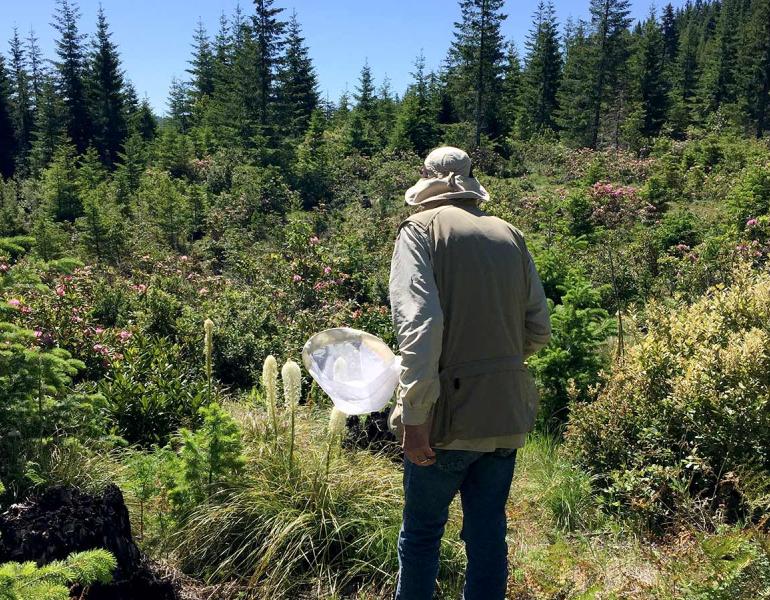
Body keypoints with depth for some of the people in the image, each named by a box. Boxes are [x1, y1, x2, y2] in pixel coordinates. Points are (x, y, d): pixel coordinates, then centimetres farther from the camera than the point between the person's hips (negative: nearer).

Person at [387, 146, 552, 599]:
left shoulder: (421, 229, -5)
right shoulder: (511, 235, 8)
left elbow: (419, 323, -19)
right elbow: (539, 330, 9)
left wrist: (414, 413, -19)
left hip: (448, 413, -4)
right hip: (506, 413, 4)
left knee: (422, 532, 13)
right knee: (488, 530, 15)